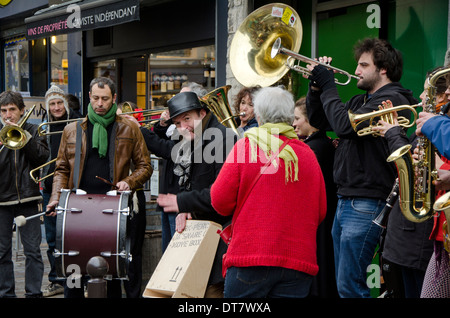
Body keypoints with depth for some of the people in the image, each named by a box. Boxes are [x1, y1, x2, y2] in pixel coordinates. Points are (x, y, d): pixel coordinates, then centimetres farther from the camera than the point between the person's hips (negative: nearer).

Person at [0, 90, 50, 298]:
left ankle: (34, 292, 8)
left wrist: (23, 133, -13)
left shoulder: (33, 131, 8)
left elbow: (42, 157, -8)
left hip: (27, 197, -1)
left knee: (33, 250, 0)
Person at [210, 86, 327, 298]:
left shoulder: (246, 146, -2)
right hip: (300, 261, 3)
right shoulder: (308, 154, 6)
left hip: (250, 257, -3)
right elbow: (320, 213, 10)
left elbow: (220, 201, -3)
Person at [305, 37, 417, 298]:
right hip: (346, 199, 10)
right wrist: (317, 86, 7)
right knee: (344, 283, 15)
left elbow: (344, 124, -22)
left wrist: (328, 86, -9)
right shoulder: (361, 100, 18)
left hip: (366, 204, -10)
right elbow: (319, 120, 22)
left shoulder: (391, 99, -11)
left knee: (351, 286, -9)